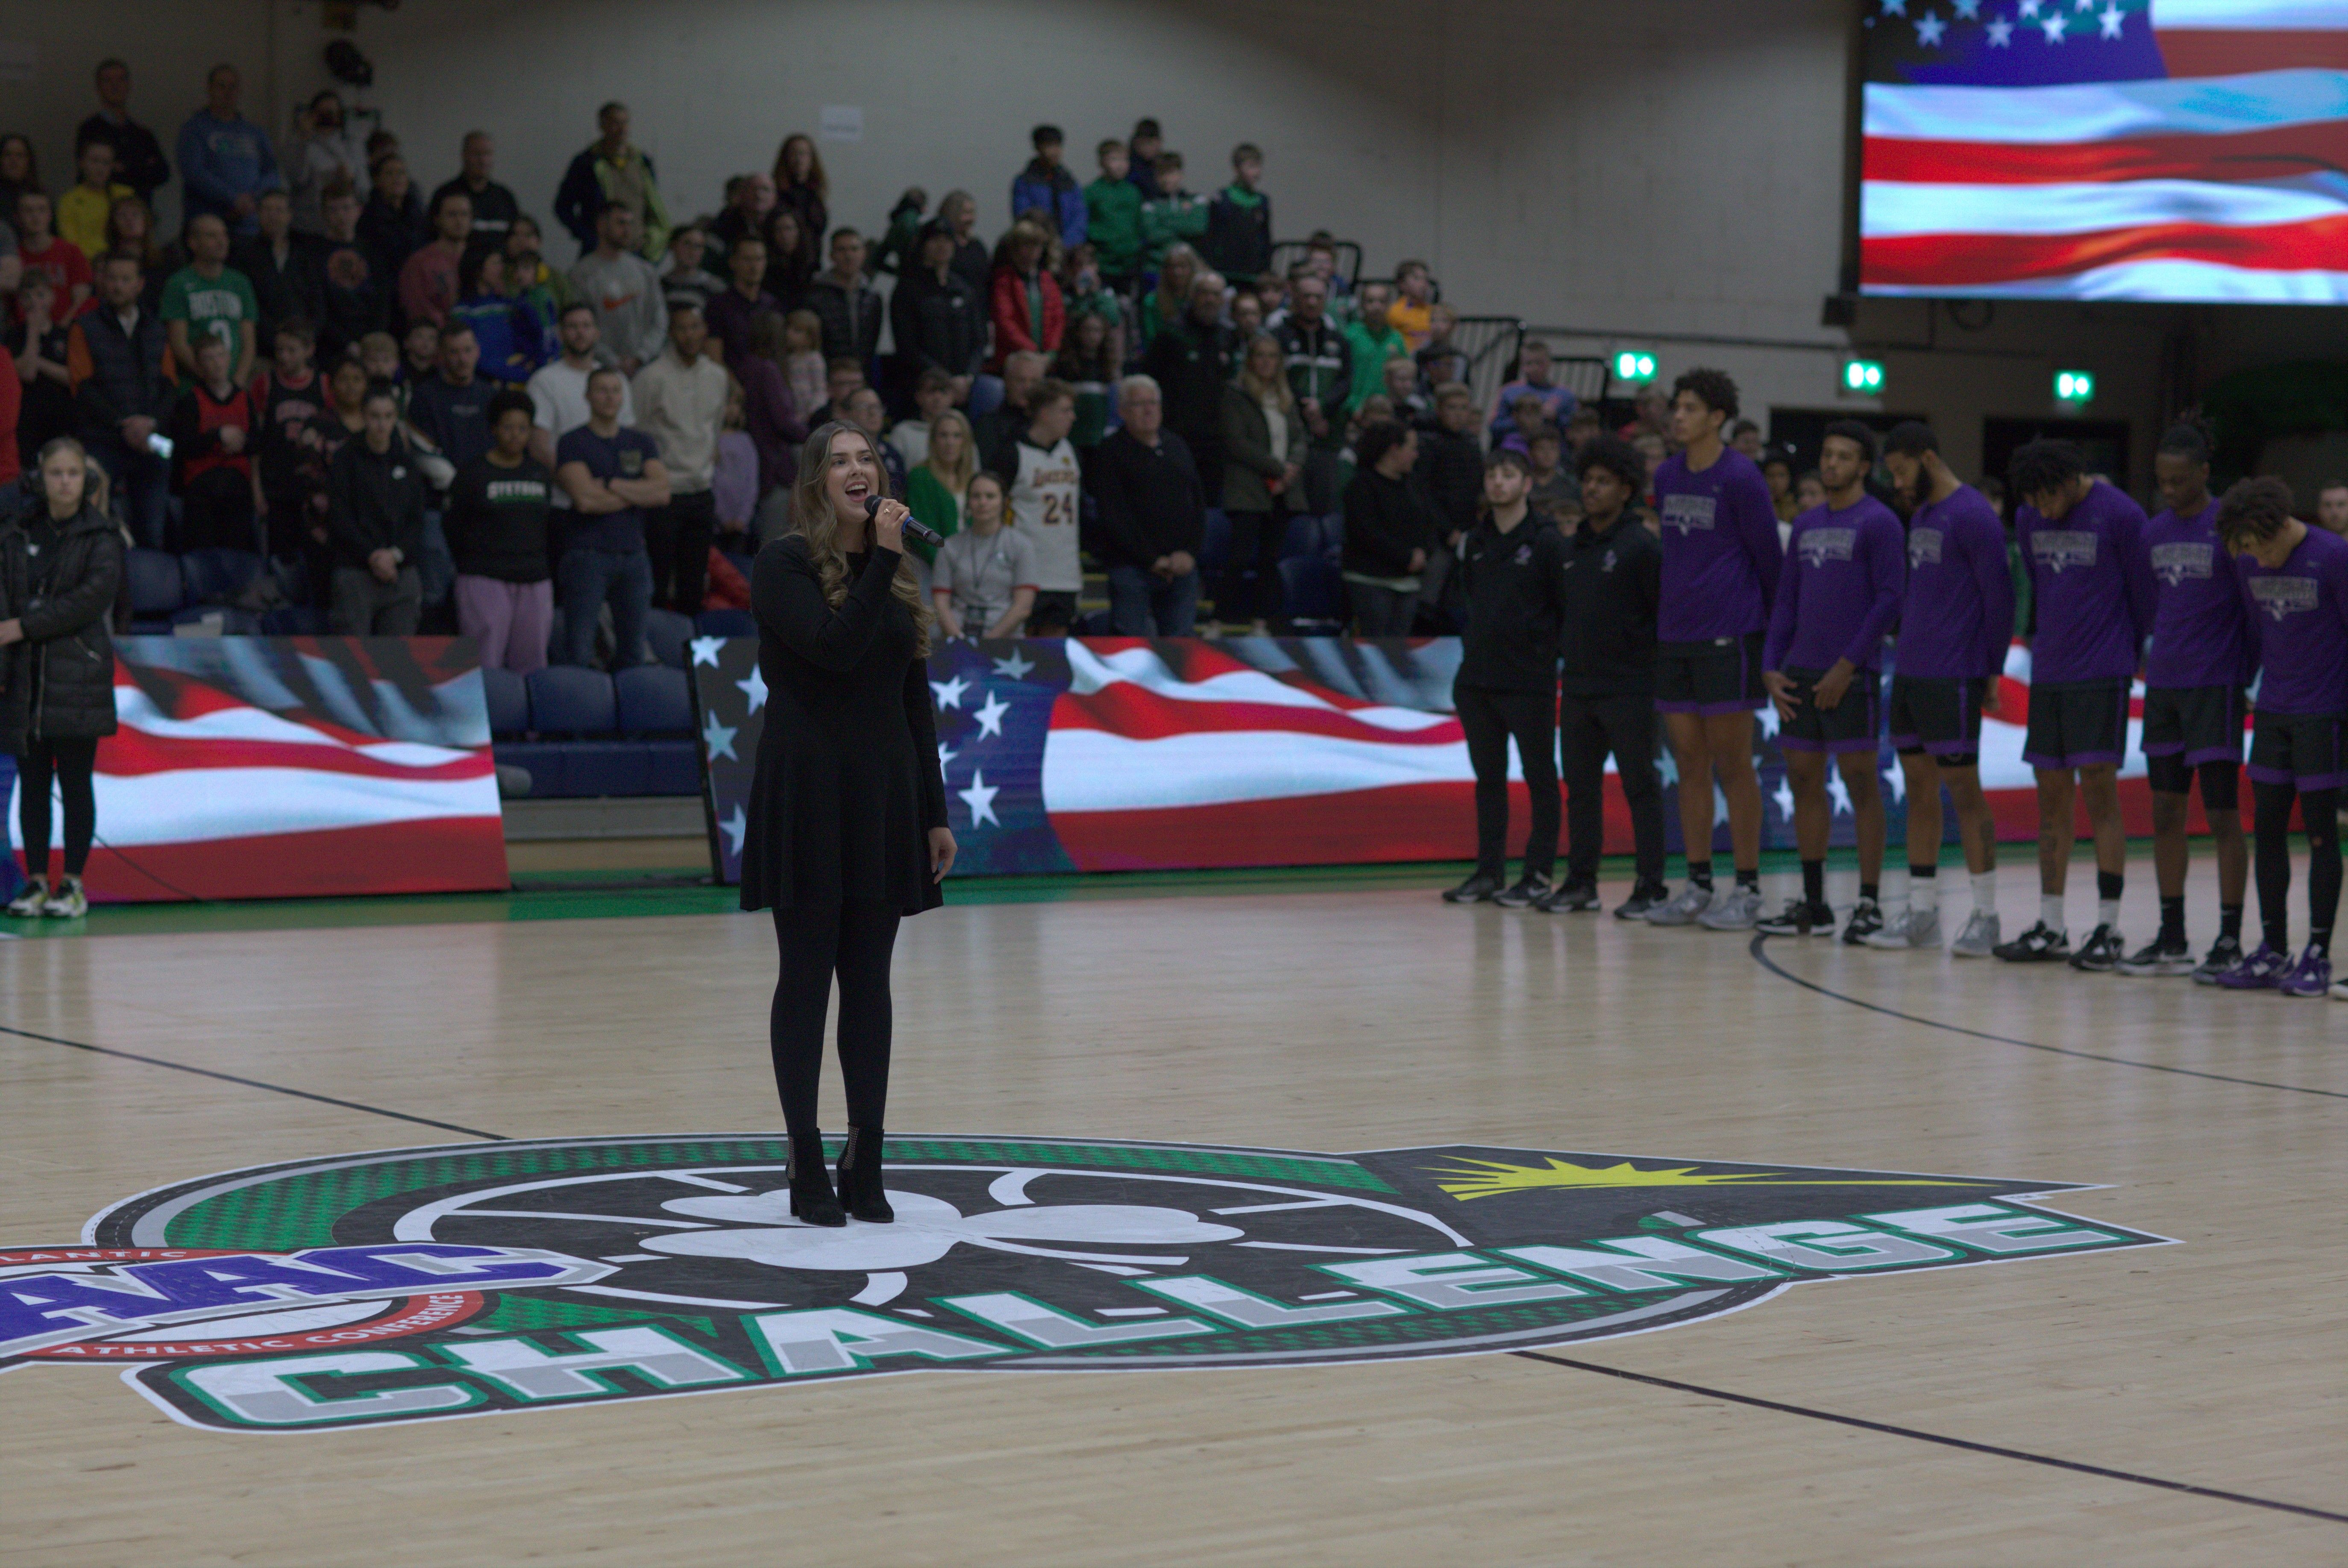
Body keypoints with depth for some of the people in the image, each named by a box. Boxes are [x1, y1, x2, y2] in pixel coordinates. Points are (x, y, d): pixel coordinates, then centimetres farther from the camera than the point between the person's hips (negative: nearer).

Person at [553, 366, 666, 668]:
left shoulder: (641, 444, 14)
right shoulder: (573, 443, 1)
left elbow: (663, 492, 0)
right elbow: (585, 499, -13)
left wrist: (612, 485, -8)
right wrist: (639, 494, -2)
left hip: (633, 554, 4)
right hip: (588, 554, -4)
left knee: (633, 649, 7)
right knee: (579, 651, -7)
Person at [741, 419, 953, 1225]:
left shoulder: (897, 574, 11)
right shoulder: (784, 564, -5)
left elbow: (916, 701, 12)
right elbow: (834, 647, -22)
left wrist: (934, 813, 10)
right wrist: (880, 561, -19)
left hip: (884, 795, 5)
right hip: (809, 792, -5)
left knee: (870, 980, 7)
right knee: (806, 976, 0)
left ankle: (866, 1165, 12)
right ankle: (807, 1167, 6)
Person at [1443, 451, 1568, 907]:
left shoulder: (1545, 541, -7)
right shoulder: (1476, 541, 10)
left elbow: (1568, 605, -7)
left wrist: (1552, 651, -5)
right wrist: (1474, 645, 15)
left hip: (1530, 681, -6)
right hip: (1477, 678, 6)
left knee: (1540, 776, 1)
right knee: (1488, 778, 11)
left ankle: (1539, 874, 5)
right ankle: (1489, 870, 17)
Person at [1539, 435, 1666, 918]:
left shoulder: (1641, 546, -8)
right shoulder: (1572, 547, 13)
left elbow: (1664, 609, -10)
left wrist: (1654, 664, -12)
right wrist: (1564, 653, 12)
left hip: (1628, 690, -7)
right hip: (1577, 687, 7)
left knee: (1640, 786, -2)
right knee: (1580, 786, 10)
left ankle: (1651, 887, 1)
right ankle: (1580, 882, 16)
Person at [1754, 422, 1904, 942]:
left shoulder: (1879, 523, -5)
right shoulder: (1806, 526, 15)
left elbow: (1890, 598, -12)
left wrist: (1848, 665, -15)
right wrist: (1772, 668, 6)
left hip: (1851, 677, -7)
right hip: (1800, 675, 7)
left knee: (1860, 782, -3)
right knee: (1804, 780, 8)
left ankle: (1870, 904, 1)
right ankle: (1813, 904, 15)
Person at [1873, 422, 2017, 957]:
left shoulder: (1973, 516, -12)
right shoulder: (1919, 515, 15)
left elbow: (1999, 598, -11)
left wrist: (1992, 672, -8)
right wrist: (1907, 648, 16)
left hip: (1952, 679, -9)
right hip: (1909, 673, 9)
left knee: (1963, 788, -4)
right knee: (1919, 788, 9)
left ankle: (1985, 916, 2)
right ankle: (1921, 913, 14)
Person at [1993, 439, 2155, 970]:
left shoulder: (2121, 516, -11)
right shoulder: (2030, 519, 7)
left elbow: (2145, 597, -3)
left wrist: (2145, 661, 5)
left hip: (2102, 676, -6)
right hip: (2048, 676, 6)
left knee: (2099, 793, -7)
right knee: (2052, 798, 7)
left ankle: (2108, 930, -2)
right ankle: (2051, 929, 13)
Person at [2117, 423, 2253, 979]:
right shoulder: (2154, 532, 10)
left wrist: (2246, 671, -3)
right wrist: (2157, 662, 13)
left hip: (2215, 688, -6)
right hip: (2163, 687, 6)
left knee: (2222, 814, -3)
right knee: (2166, 812, 8)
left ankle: (2230, 943, 3)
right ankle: (2172, 941, 15)